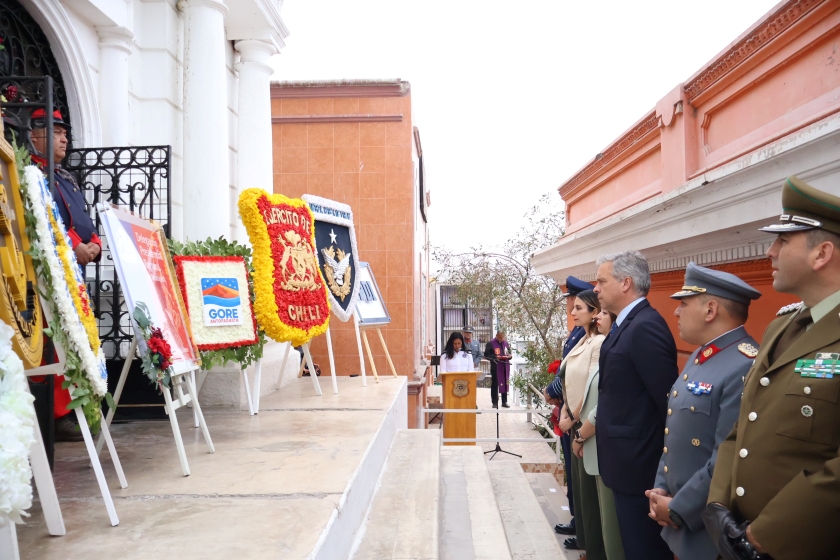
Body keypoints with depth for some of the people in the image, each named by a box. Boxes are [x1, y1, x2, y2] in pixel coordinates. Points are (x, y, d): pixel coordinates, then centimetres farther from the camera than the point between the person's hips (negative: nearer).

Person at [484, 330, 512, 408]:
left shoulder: (506, 343, 12)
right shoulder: (491, 343, -4)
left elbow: (509, 353, 21)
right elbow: (486, 355, -6)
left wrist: (509, 356, -2)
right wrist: (495, 357, -18)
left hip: (505, 367, 5)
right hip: (495, 367, -5)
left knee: (505, 384, 9)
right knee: (495, 385, -1)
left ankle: (504, 402, 18)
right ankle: (495, 403, 7)